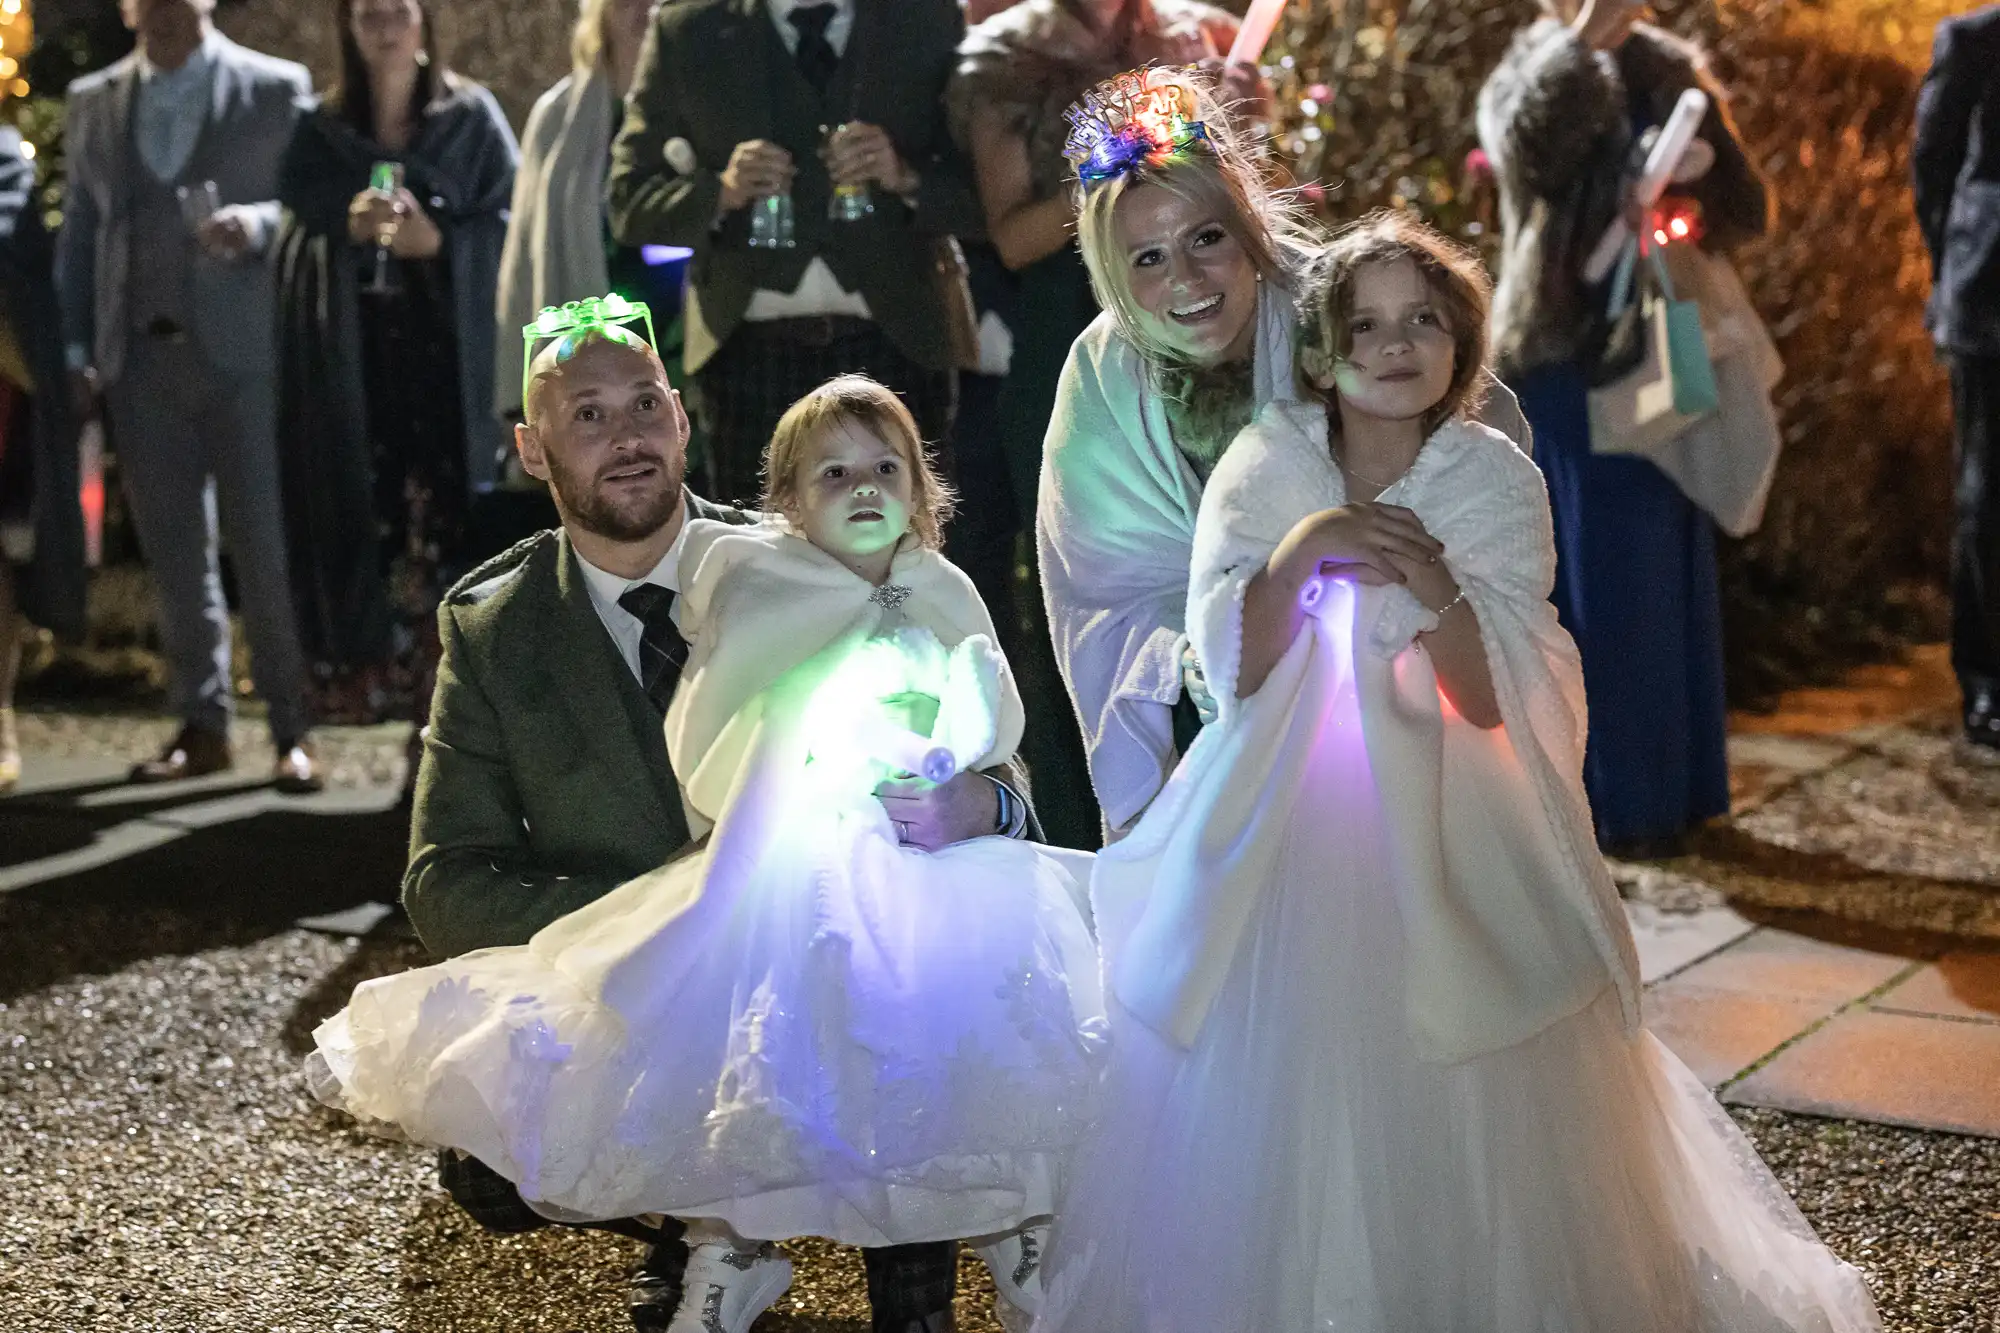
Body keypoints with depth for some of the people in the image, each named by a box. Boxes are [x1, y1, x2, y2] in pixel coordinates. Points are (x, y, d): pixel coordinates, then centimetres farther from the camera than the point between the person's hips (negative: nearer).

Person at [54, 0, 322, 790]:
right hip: (141, 359, 4)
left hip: (245, 351, -4)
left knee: (266, 547, -3)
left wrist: (257, 224, -20)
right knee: (173, 552, 7)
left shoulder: (277, 90, 2)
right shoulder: (92, 104, 14)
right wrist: (75, 351, 5)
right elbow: (78, 234, 13)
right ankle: (202, 726, 16)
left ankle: (293, 730, 5)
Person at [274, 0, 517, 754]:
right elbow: (295, 242, 10)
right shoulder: (321, 132, 13)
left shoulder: (472, 117, 8)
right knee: (376, 529, -4)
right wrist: (346, 228, -10)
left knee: (455, 531, -8)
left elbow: (511, 225, 1)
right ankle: (412, 710, 1)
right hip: (355, 361, 2)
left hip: (451, 351, -2)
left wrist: (439, 243, -15)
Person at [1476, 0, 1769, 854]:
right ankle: (1599, 796, 8)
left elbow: (1746, 210, 8)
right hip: (1563, 364, -4)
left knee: (1664, 579, 8)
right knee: (1589, 581, 0)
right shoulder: (1530, 75, -1)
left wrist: (1703, 168, -11)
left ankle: (1663, 789, 19)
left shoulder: (1672, 78, 10)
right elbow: (1522, 148, -26)